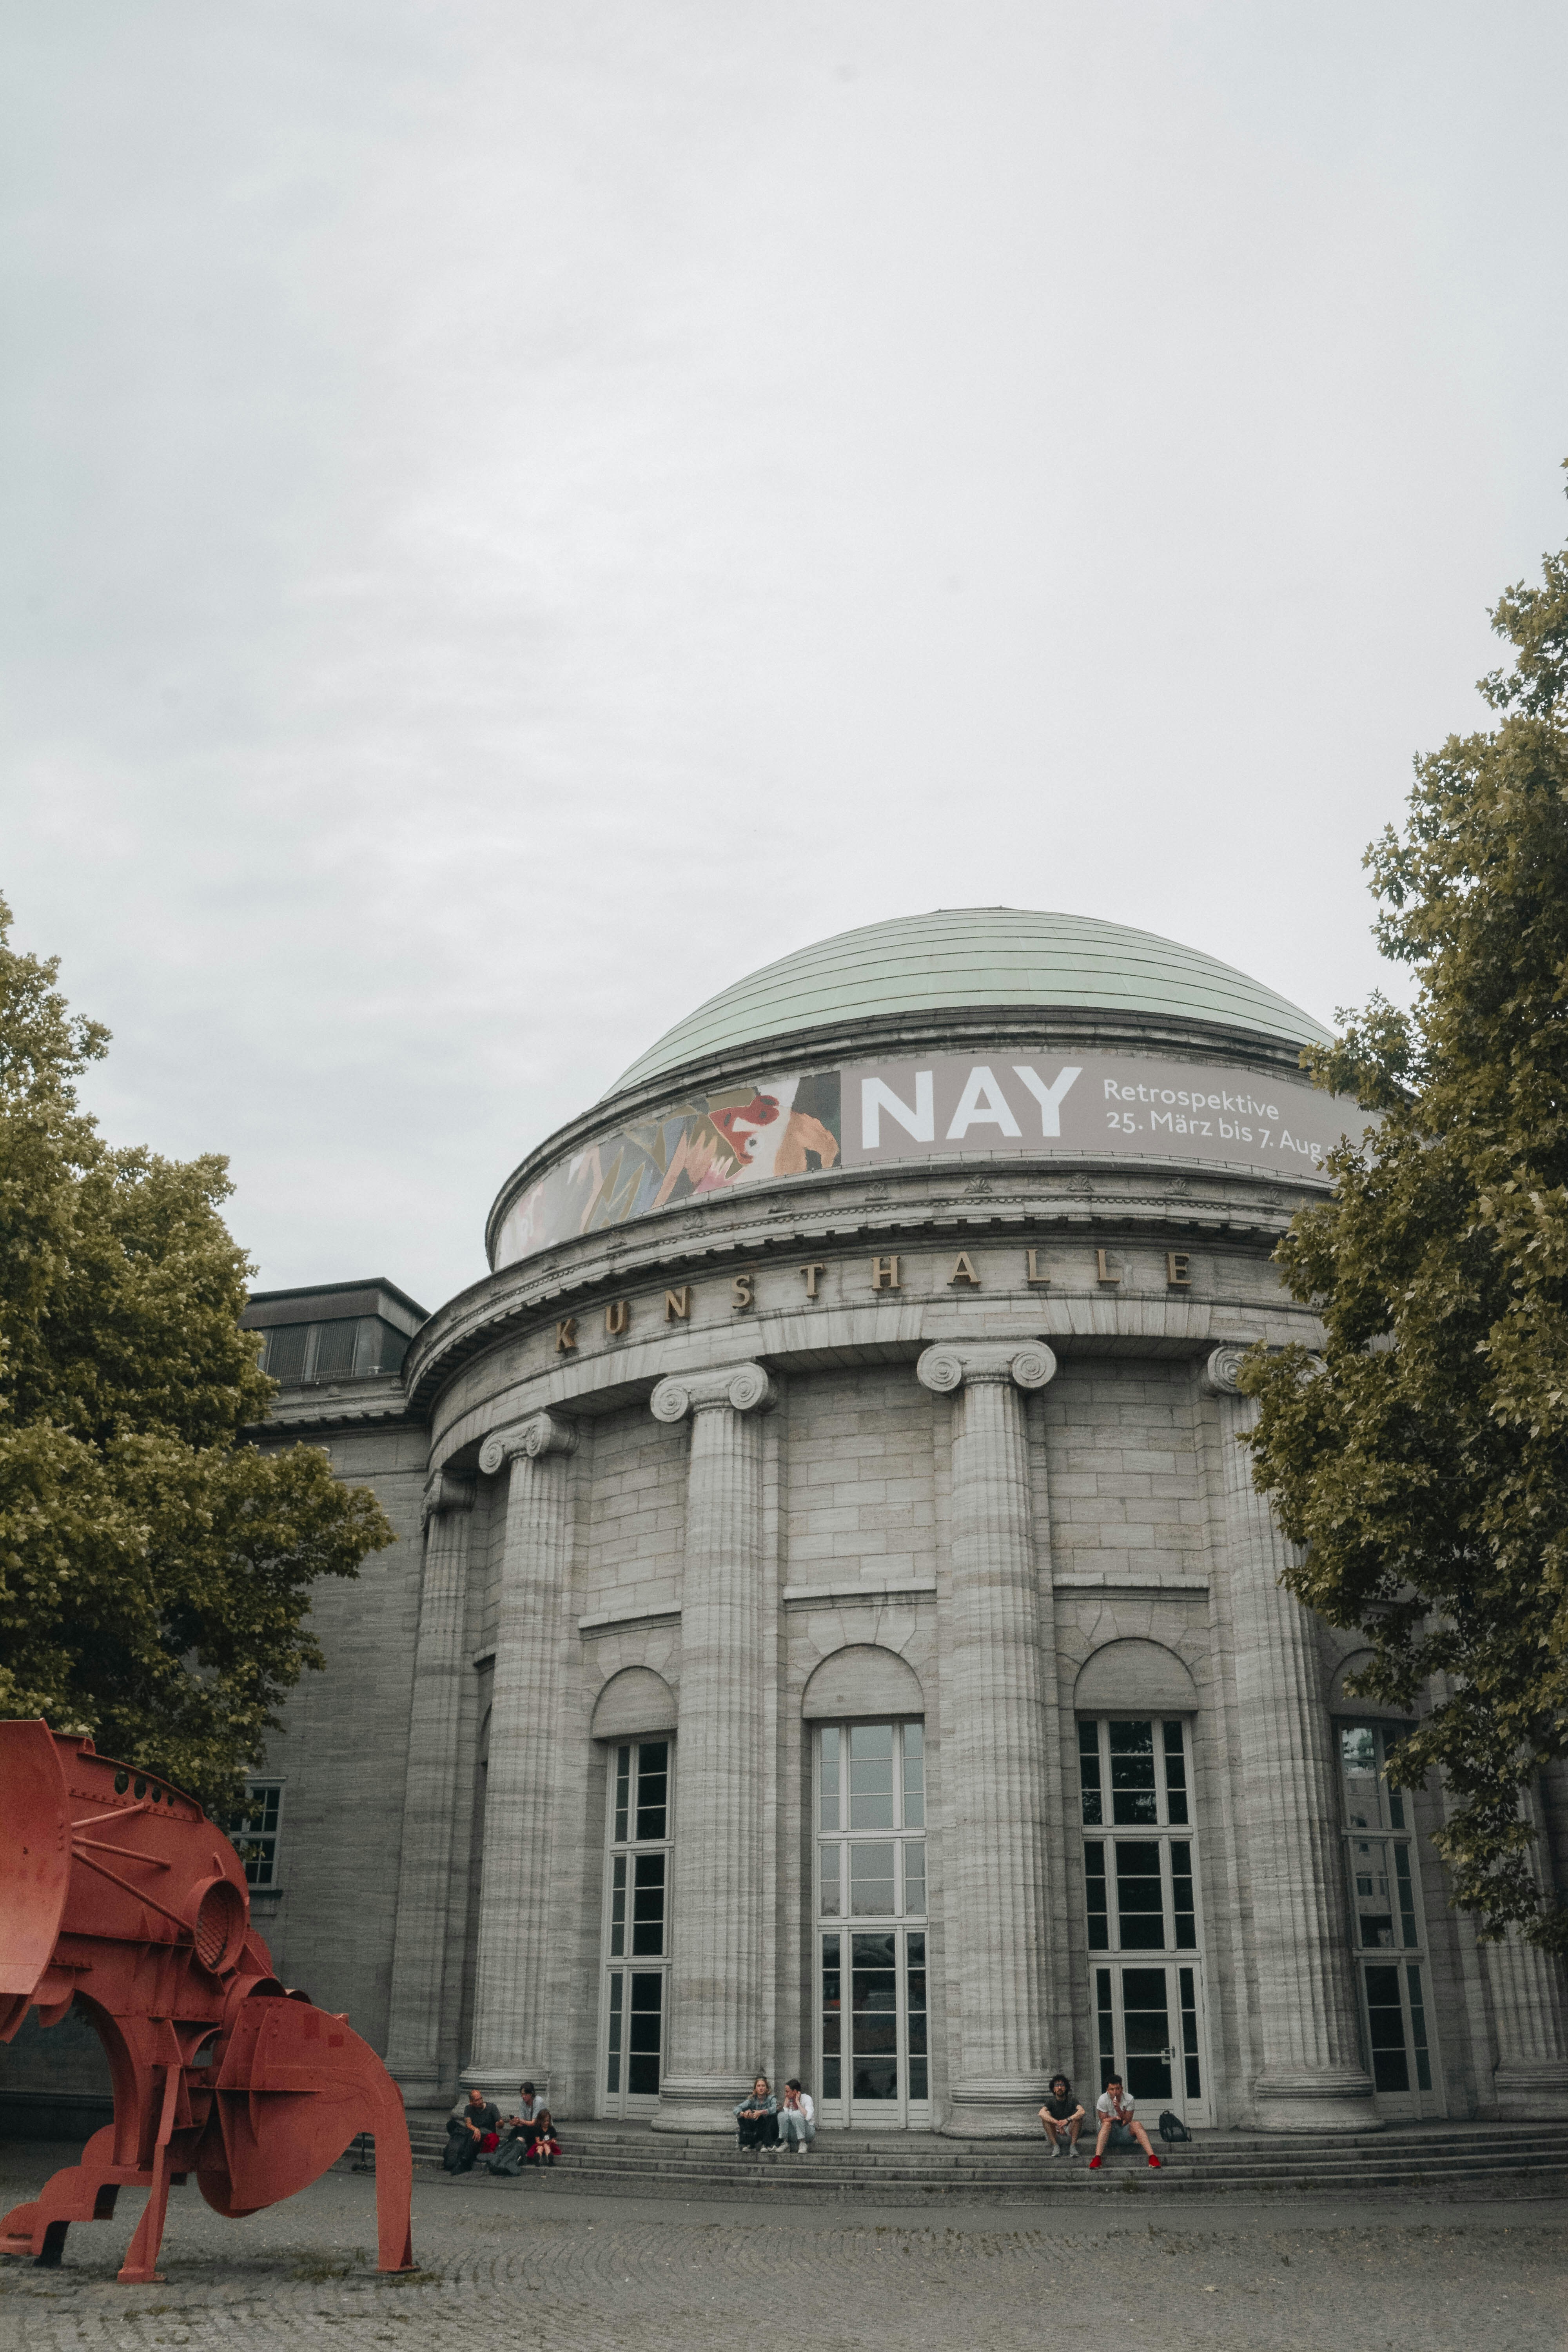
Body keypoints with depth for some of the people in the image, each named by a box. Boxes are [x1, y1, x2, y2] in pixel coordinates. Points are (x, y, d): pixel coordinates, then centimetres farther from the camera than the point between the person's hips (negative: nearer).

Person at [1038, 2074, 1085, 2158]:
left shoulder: (1071, 2101, 1)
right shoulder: (1051, 2102, 0)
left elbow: (1082, 2111, -22)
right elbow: (1041, 2113, -23)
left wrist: (1068, 2120, -38)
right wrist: (1057, 2123, -38)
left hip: (1069, 2133, 0)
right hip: (1055, 2136, 0)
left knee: (1078, 2116, -22)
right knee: (1046, 2117, -23)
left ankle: (1073, 2146, -23)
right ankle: (1055, 2146, -22)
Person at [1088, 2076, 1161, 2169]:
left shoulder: (1129, 2099, -5)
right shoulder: (1103, 2100, -8)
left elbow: (1128, 2121, -8)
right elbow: (1103, 2121, -10)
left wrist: (1119, 2110, -25)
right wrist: (1115, 2118, -29)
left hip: (1126, 2135, 1)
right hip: (1110, 2135, -1)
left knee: (1136, 2124, -29)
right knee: (1107, 2124, -35)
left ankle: (1152, 2157, -40)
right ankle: (1097, 2158, -48)